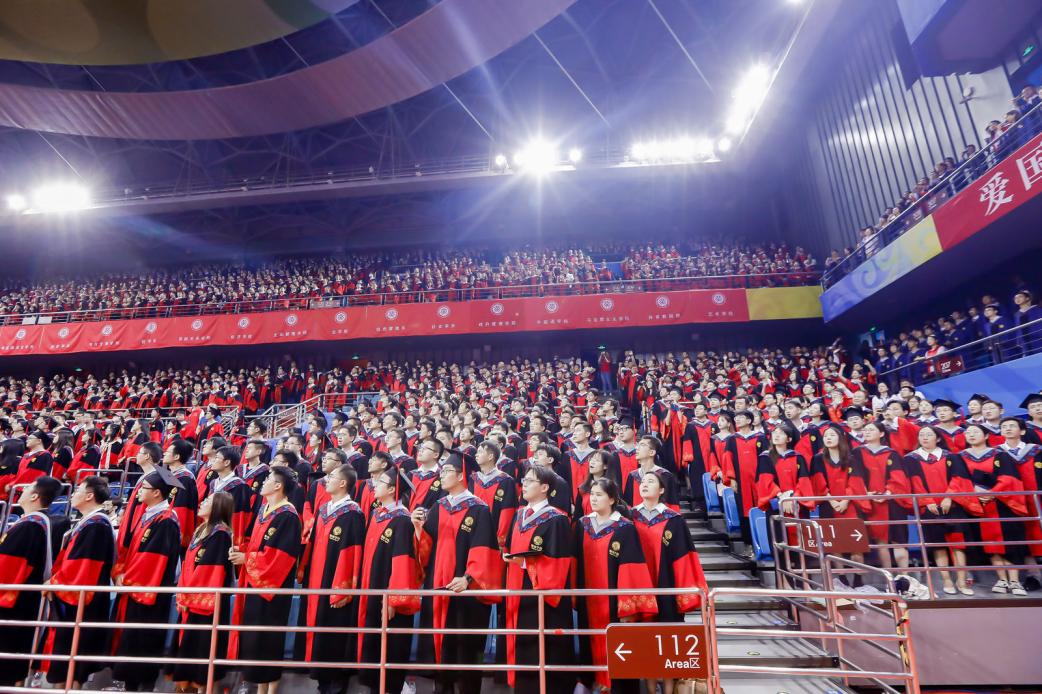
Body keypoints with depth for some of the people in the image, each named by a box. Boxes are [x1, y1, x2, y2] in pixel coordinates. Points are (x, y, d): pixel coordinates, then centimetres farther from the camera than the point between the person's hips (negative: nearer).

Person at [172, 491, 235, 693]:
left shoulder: (220, 534, -18)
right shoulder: (200, 530, 11)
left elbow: (209, 570, -20)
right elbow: (188, 565, 13)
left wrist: (188, 598, -14)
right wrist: (182, 596, 6)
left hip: (206, 602, -8)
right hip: (192, 599, 9)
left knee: (203, 644, 2)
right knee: (188, 643, 15)